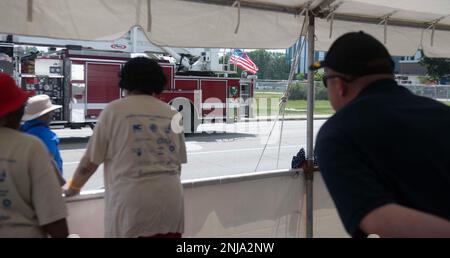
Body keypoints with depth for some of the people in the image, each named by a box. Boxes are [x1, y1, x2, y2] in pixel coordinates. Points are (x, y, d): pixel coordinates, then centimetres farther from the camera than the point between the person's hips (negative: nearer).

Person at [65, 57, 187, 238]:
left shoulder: (114, 110, 1)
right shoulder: (172, 113, 12)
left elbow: (89, 163, 4)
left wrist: (73, 188, 23)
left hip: (131, 202, -3)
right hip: (171, 200, 4)